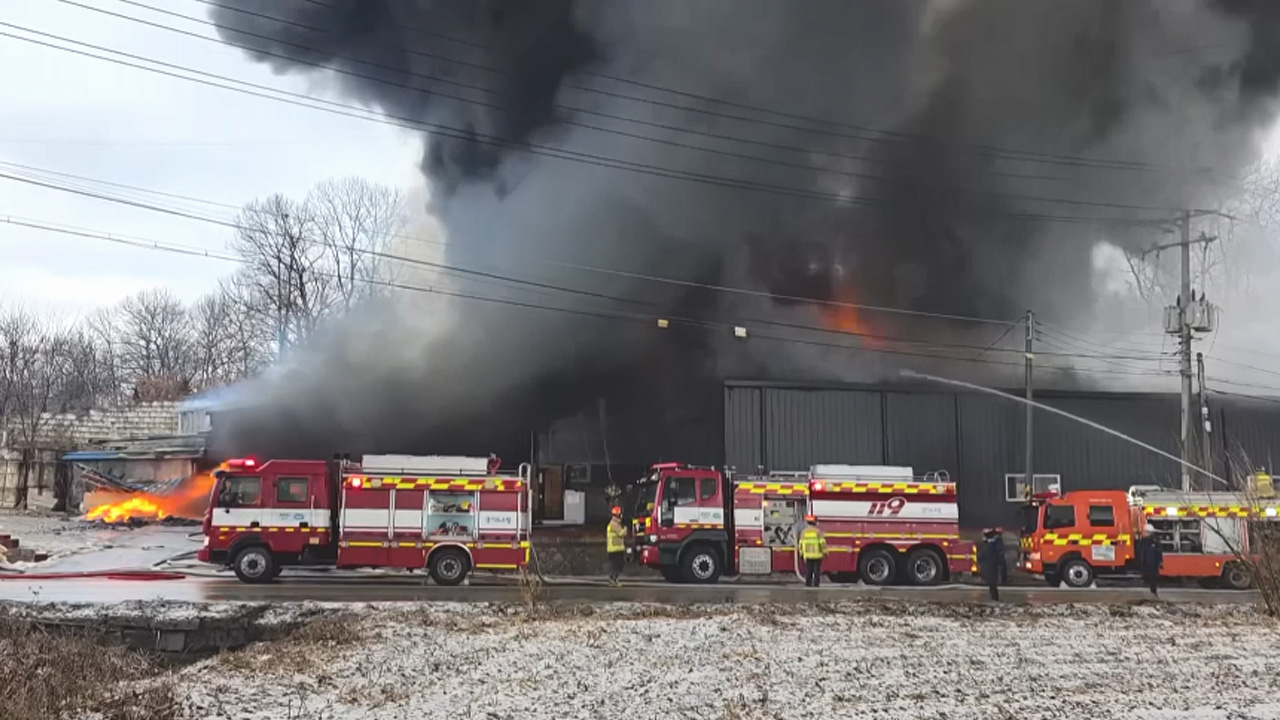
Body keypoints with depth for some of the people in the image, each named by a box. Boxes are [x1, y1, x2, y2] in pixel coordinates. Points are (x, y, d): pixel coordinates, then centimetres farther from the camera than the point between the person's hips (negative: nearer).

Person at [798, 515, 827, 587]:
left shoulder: (804, 532, 2)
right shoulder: (818, 531, -7)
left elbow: (801, 543, 4)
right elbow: (822, 542, -10)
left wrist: (801, 553, 14)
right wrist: (825, 552, -1)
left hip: (807, 555, 3)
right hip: (817, 555, -3)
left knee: (808, 571, 6)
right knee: (817, 571, 1)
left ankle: (808, 584, 4)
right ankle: (815, 584, -3)